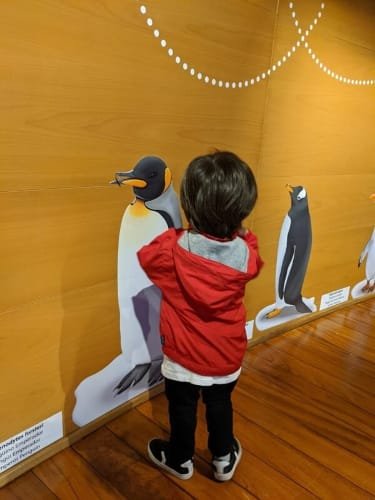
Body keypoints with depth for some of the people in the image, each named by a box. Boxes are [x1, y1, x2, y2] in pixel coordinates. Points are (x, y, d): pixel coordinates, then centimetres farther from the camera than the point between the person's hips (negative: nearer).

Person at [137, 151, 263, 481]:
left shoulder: (174, 248, -25)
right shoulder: (246, 252, -19)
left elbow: (146, 256, -4)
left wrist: (171, 233, 5)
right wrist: (241, 233, 9)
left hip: (184, 357, -2)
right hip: (227, 356, 3)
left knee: (182, 407, 22)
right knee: (220, 405, 26)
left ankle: (180, 460, 45)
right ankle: (224, 458, 46)